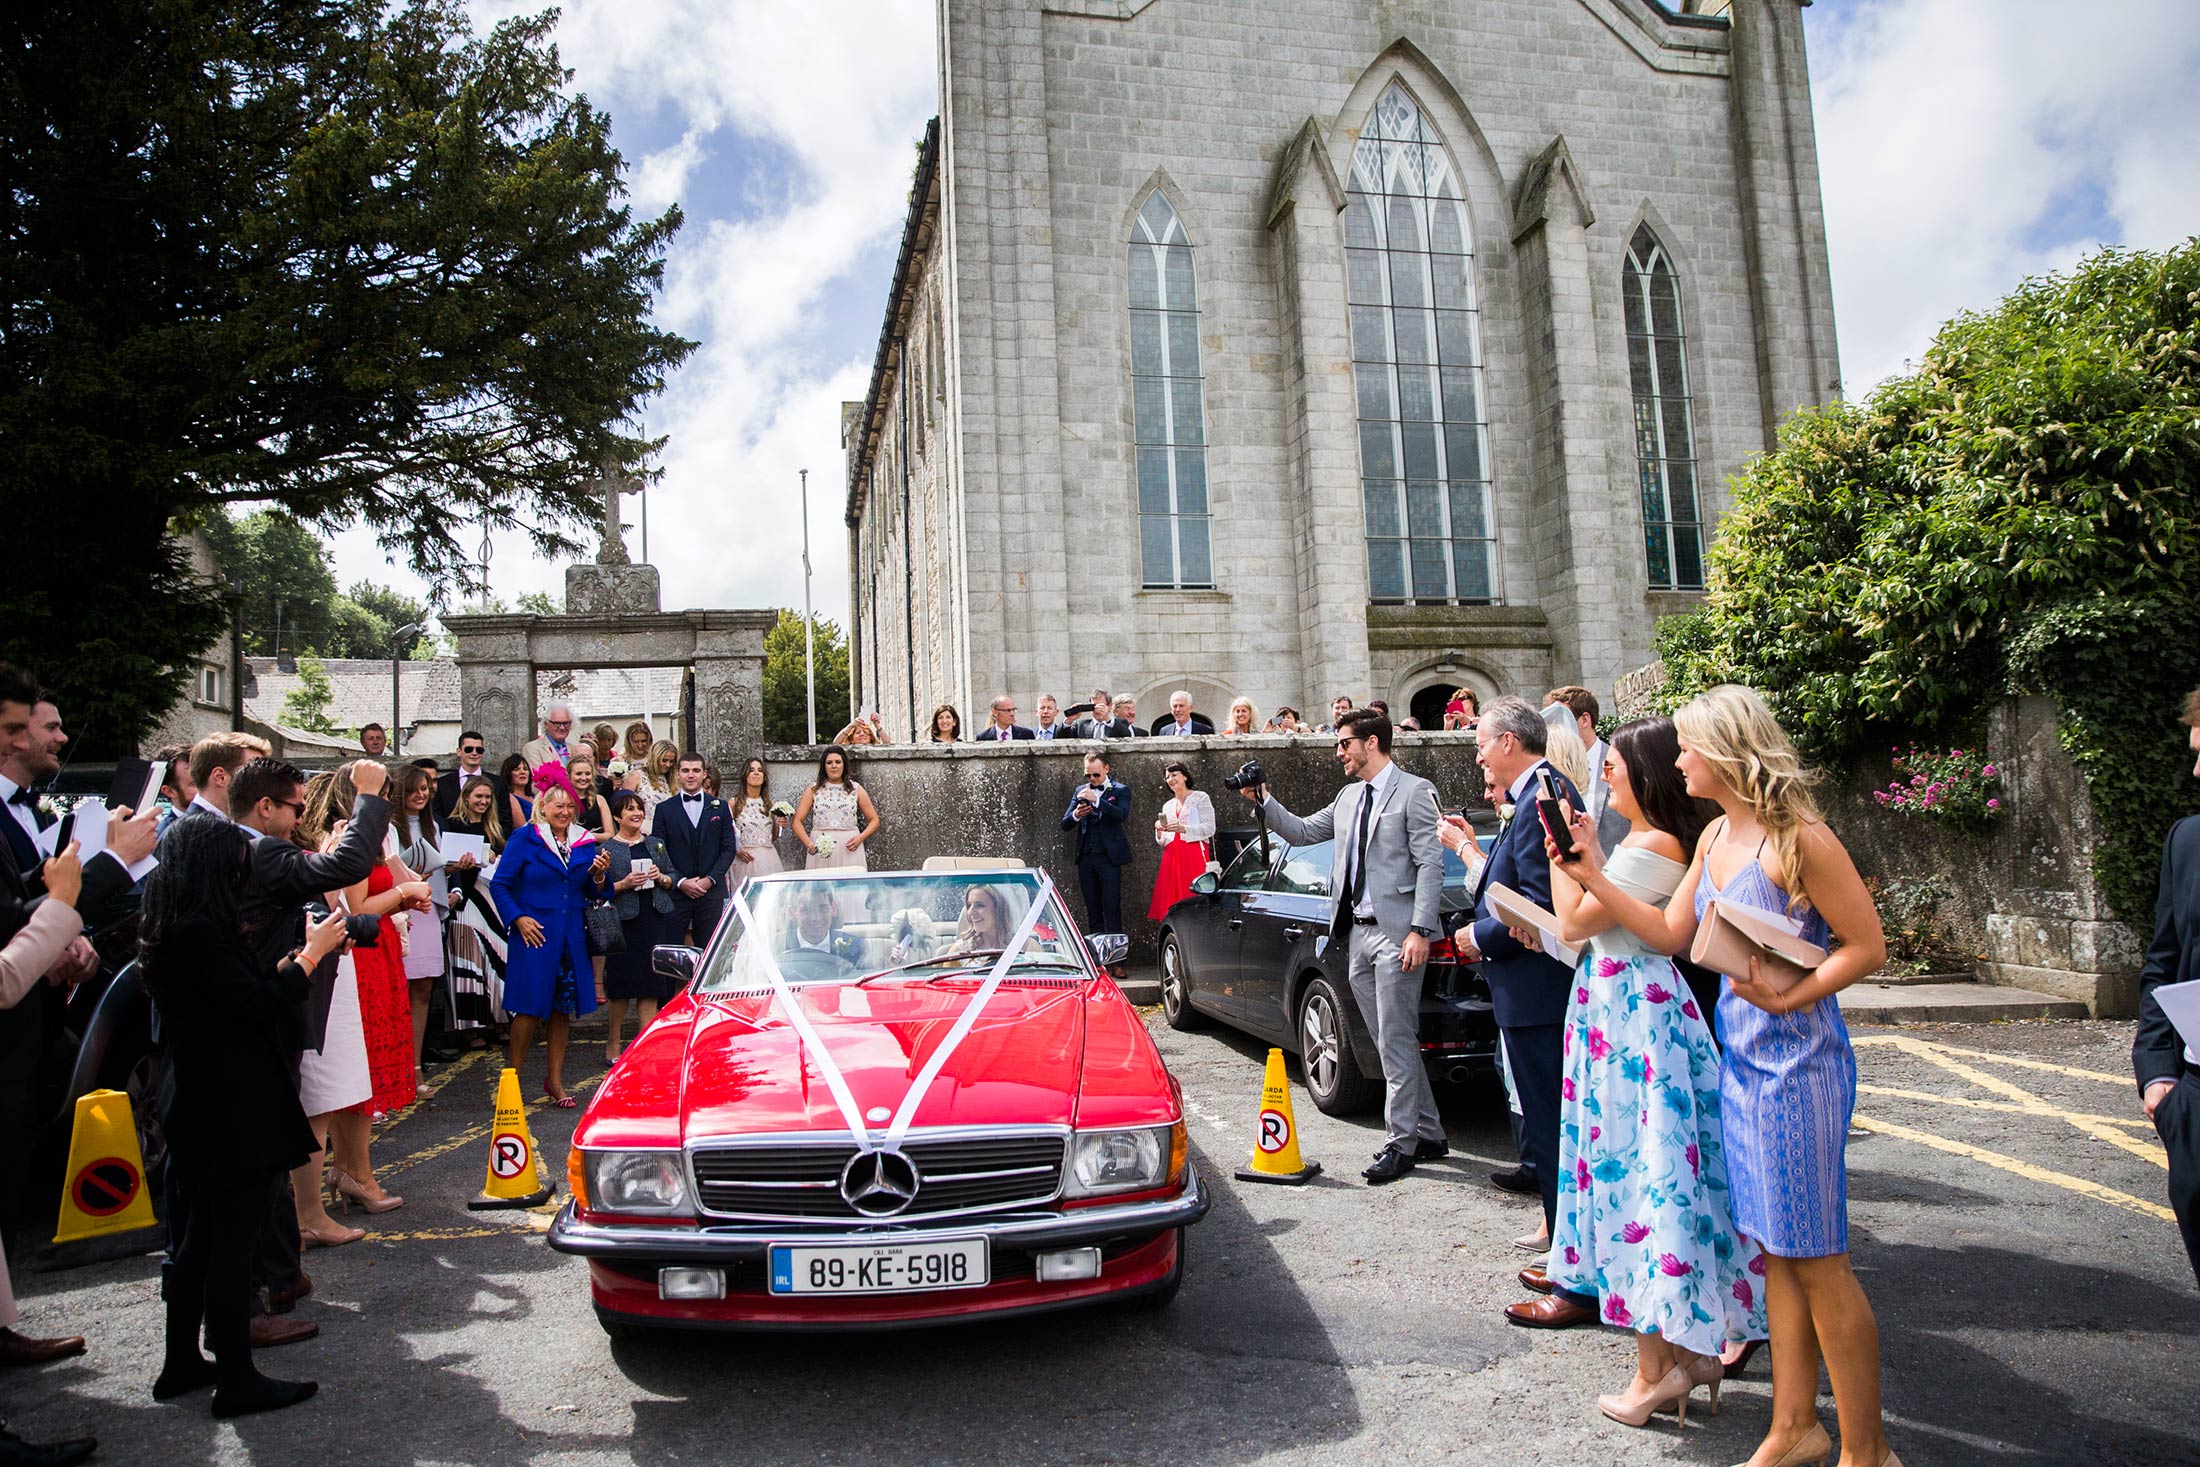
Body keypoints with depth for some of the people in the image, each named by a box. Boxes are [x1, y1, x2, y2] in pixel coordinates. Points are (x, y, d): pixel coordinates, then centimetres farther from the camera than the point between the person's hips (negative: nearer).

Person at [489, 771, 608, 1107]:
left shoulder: (585, 843, 10)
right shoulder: (524, 839, -2)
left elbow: (591, 893, 14)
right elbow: (499, 885, -4)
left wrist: (599, 875, -6)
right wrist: (518, 919, -13)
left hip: (572, 937, 4)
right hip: (535, 934, -4)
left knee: (564, 1007, 8)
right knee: (530, 1008, -3)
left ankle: (555, 1079, 19)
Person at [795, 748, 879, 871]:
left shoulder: (856, 789, 8)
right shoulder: (813, 790, 7)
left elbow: (874, 820, 10)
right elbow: (797, 821, 3)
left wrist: (860, 838, -8)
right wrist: (808, 843, -14)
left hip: (849, 849, 0)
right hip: (820, 850, 0)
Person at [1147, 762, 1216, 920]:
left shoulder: (1200, 797, 7)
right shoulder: (1167, 806, 22)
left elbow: (1209, 828, -4)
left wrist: (1183, 829, -16)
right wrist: (1159, 831, 0)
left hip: (1194, 855, -5)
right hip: (1172, 858, 5)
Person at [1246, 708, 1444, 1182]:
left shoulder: (1413, 791, -6)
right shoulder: (1348, 797, 17)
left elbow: (1431, 864, -12)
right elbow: (1301, 832, 23)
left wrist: (1420, 930, -18)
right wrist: (1263, 801, 11)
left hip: (1395, 933, -8)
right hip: (1358, 933, 8)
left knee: (1396, 1041, -4)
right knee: (1393, 1041, 12)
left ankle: (1401, 1143, 5)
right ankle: (1428, 1134, 23)